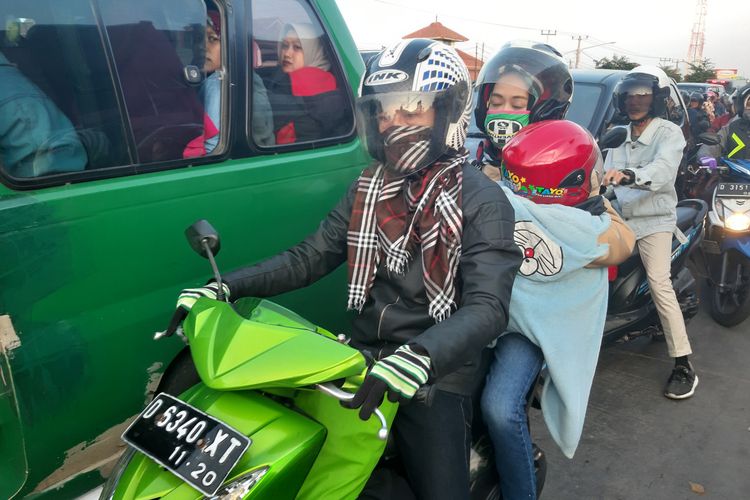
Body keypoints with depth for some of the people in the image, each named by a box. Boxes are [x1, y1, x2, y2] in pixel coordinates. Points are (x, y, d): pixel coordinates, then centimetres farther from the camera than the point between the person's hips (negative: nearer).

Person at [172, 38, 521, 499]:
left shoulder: (482, 200, -12)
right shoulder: (370, 186, 7)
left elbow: (488, 307, -24)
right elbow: (310, 257, 6)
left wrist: (418, 358, -42)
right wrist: (226, 287, -7)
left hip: (436, 375, -5)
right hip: (363, 357, 5)